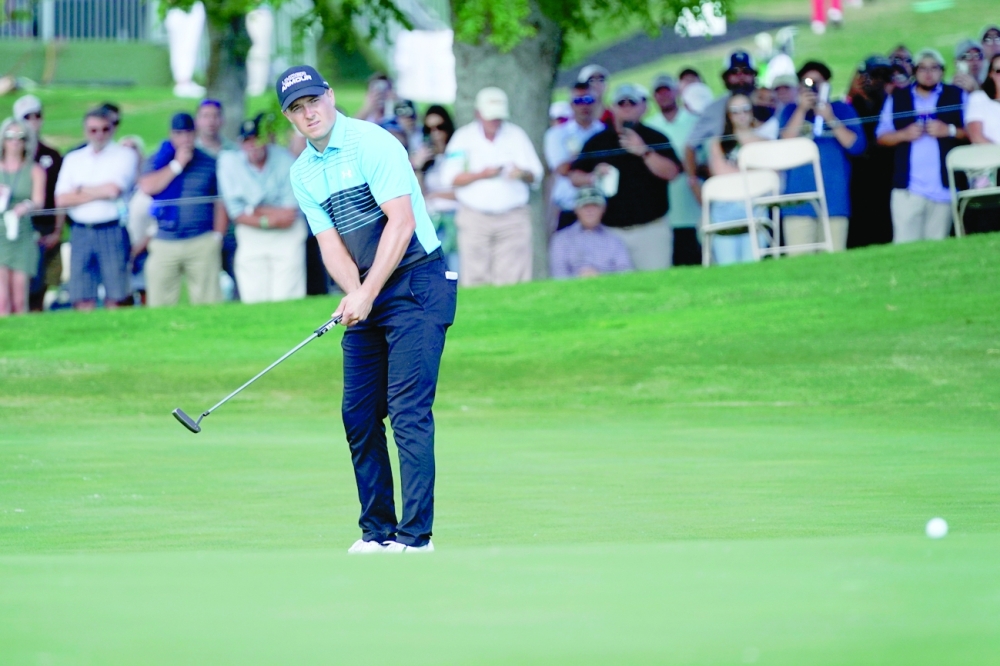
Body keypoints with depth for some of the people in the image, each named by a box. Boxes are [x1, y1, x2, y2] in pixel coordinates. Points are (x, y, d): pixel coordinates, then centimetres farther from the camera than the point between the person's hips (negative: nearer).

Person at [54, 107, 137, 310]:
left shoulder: (124, 155, 3)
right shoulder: (73, 159, 15)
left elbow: (114, 190, -12)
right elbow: (61, 200, 5)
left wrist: (81, 190, 1)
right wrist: (99, 192, -3)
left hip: (112, 231, -4)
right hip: (80, 231, 4)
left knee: (114, 299, -4)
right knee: (83, 301, 0)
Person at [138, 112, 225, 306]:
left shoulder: (209, 163, 7)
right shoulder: (158, 161, 8)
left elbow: (221, 201, 9)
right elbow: (147, 187, -10)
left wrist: (217, 237, 1)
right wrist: (177, 164, -9)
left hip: (202, 244, -1)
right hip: (164, 244, 1)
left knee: (208, 302, -3)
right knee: (159, 305, 1)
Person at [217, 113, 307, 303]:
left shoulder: (286, 161, -14)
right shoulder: (229, 163, -11)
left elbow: (290, 215, -13)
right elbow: (236, 214, -9)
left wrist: (255, 211, -11)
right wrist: (269, 221, -15)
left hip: (288, 237, -1)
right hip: (250, 237, 1)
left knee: (287, 304, -6)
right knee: (253, 301, -1)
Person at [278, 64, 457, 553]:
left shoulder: (372, 143, -12)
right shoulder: (302, 173, 9)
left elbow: (401, 222, -19)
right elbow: (331, 243, 5)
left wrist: (368, 292, -21)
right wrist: (353, 293, -15)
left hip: (417, 285, -7)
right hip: (367, 294, 8)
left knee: (408, 411, -13)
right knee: (359, 413, 5)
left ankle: (415, 535, -13)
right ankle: (377, 530, 12)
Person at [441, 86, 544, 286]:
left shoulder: (516, 135, 9)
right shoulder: (464, 137, 5)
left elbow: (536, 174, 7)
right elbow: (451, 178, -1)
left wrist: (523, 174, -17)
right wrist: (482, 175, -17)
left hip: (513, 218, 1)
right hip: (475, 218, -1)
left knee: (513, 280, -7)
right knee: (475, 278, -6)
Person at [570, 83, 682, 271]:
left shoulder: (655, 139, 6)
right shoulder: (597, 141, 13)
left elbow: (671, 172, -7)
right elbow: (574, 176, 14)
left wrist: (644, 152, -19)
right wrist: (593, 178, -7)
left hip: (651, 228, -2)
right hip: (610, 231, 2)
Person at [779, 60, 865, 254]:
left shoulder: (841, 110, 13)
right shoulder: (792, 111, 13)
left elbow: (856, 146, 1)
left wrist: (831, 120, -8)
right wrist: (802, 110, -8)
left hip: (834, 198, 0)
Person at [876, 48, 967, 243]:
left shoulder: (956, 96, 11)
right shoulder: (897, 98, 16)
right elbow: (881, 137, 12)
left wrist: (949, 130, -10)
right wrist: (903, 135, -6)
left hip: (943, 188, 0)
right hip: (908, 188, 0)